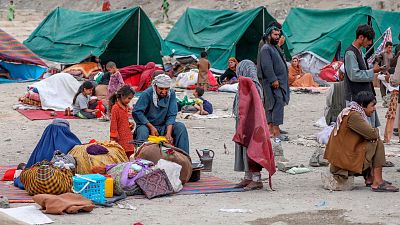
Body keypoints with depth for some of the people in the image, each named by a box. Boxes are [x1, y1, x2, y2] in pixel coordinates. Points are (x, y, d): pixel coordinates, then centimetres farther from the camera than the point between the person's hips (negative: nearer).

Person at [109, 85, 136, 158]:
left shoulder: (126, 107, 12)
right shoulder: (115, 108, -13)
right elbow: (113, 123, -13)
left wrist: (130, 124, 7)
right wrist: (113, 137, -14)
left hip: (127, 137, 8)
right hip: (120, 137, -8)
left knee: (128, 154, 9)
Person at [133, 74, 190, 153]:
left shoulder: (171, 94, -4)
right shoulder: (147, 94, -15)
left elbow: (171, 115, -5)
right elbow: (136, 112, -18)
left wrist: (168, 133, -19)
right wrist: (151, 127, -21)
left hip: (163, 126, 4)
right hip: (146, 124, -4)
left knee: (181, 127, -18)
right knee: (142, 131, -37)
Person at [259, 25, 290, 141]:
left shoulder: (274, 48, 21)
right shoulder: (266, 48, -11)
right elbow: (267, 66, -20)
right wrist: (273, 80, -22)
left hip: (278, 81, 10)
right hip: (273, 83, -10)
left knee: (271, 105, 12)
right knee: (278, 103, -16)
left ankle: (270, 128, 15)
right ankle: (276, 131, -19)